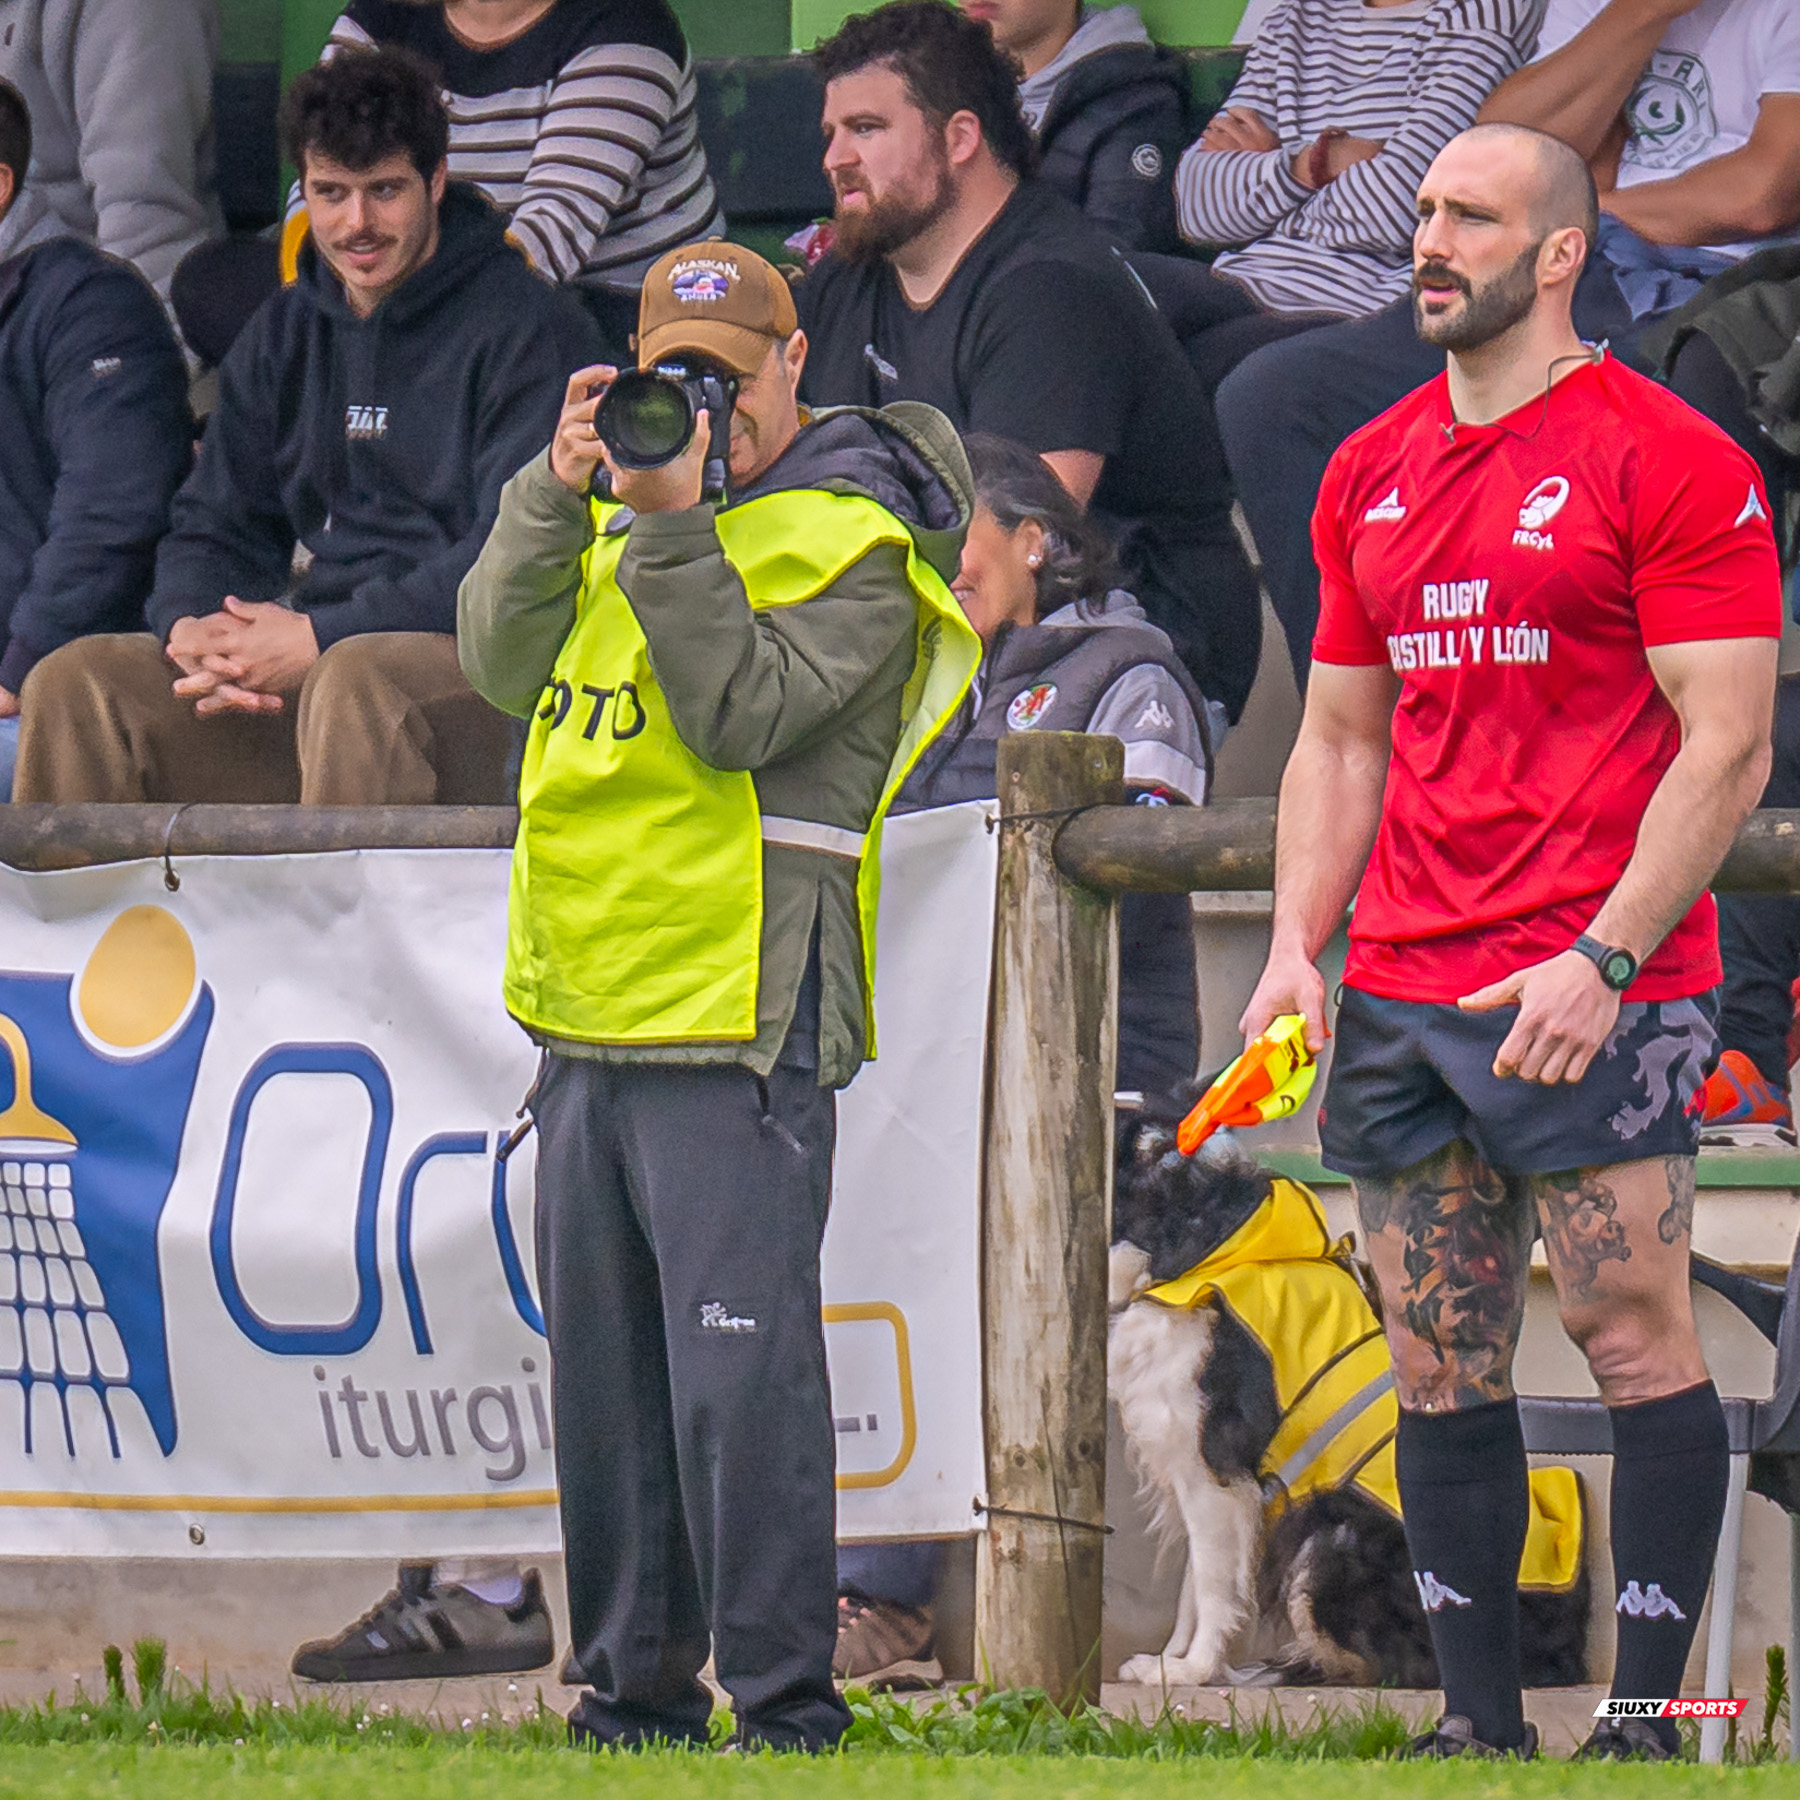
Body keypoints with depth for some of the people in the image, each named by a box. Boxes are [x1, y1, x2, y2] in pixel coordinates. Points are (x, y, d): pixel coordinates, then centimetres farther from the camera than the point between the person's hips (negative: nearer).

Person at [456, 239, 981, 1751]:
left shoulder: (849, 542, -5)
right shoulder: (627, 501, 16)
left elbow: (742, 715, -17)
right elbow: (504, 664, 5)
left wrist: (672, 530, -20)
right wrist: (559, 491, -5)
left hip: (739, 1022, -7)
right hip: (588, 1023, 7)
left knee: (738, 1378, -11)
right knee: (605, 1381, 11)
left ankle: (785, 1708, -7)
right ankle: (631, 1698, 18)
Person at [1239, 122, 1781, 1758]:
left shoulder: (1668, 459, -5)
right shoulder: (1372, 474, 15)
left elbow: (1727, 745, -9)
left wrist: (1604, 963, -17)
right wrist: (1296, 945, 7)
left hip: (1591, 992, -7)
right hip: (1400, 994, 7)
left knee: (1636, 1339, -7)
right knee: (1440, 1365, 6)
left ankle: (1646, 1717, -5)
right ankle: (1481, 1722, 10)